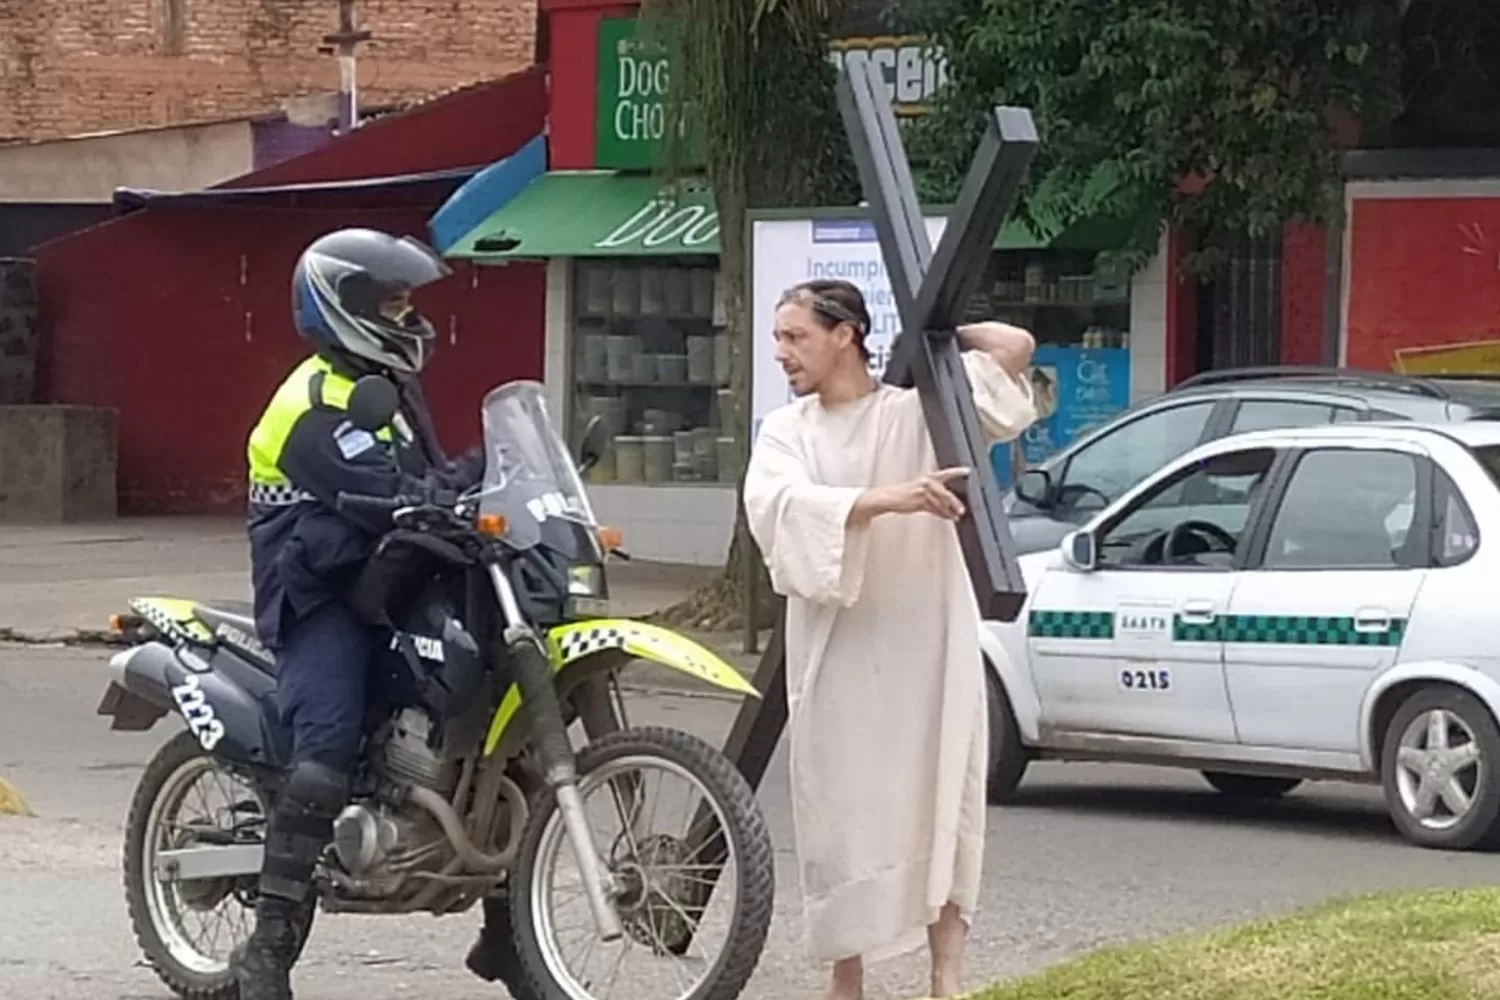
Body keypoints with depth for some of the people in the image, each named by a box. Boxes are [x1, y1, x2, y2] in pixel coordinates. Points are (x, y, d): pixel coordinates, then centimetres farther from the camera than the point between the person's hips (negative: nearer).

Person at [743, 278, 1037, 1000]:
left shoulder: (921, 408, 0)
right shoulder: (785, 431, 6)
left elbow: (1016, 347, -10)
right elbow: (776, 505, -16)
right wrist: (886, 499, -30)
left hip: (924, 642, -2)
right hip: (833, 650, 2)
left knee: (938, 808, -2)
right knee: (839, 813, 5)